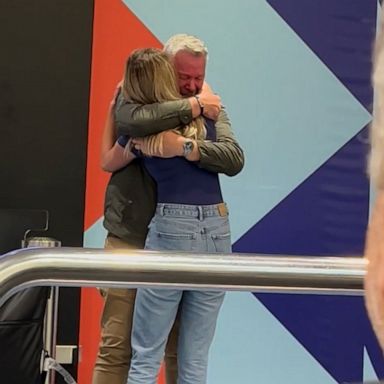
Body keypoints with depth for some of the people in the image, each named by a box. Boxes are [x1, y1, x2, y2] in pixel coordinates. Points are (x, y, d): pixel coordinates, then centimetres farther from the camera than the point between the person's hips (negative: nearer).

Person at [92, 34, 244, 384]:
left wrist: (184, 146, -27)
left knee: (181, 349, 6)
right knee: (117, 347, -5)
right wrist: (192, 106, -18)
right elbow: (134, 118, -26)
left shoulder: (212, 110, 6)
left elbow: (234, 159, -11)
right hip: (130, 240, -2)